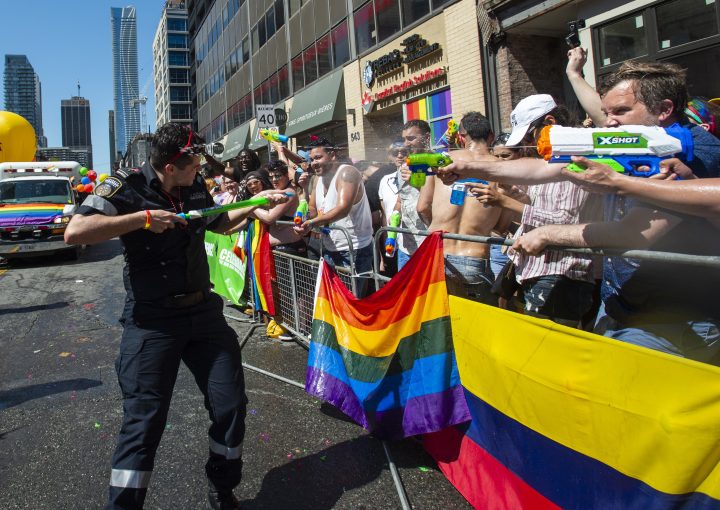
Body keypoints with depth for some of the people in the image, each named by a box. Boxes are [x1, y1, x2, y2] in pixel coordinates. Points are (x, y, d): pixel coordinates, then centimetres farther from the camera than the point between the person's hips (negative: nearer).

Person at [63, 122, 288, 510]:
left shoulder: (196, 187, 6)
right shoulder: (127, 187, -11)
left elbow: (219, 224, 25)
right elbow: (74, 232, -25)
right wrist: (143, 218, -26)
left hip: (204, 310, 6)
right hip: (152, 319, -5)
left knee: (231, 405, 8)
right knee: (144, 420, -4)